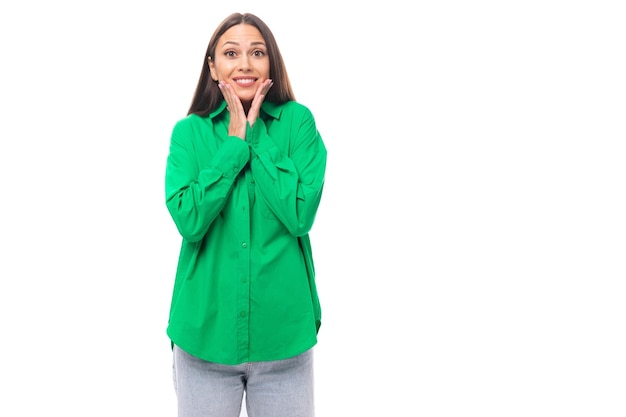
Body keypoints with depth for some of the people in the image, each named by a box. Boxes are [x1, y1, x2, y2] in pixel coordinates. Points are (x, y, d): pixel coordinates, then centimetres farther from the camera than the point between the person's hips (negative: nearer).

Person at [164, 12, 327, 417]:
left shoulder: (298, 121, -2)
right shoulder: (189, 132, 1)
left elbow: (300, 215, -14)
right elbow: (189, 220, -12)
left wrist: (255, 135, -12)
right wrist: (235, 142, -12)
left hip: (283, 333, 0)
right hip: (206, 333, 1)